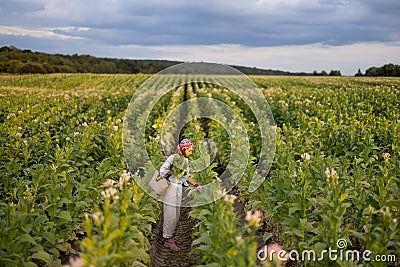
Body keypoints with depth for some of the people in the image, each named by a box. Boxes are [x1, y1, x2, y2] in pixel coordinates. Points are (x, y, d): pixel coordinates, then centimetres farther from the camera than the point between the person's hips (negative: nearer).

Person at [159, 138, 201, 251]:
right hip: (171, 186, -8)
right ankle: (168, 240, 4)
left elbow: (187, 176, 18)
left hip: (179, 188, 8)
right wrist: (175, 173, -28)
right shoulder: (173, 158, -10)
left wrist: (195, 184, 8)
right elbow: (163, 170, -16)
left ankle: (169, 235, 24)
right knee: (170, 215, -5)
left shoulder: (186, 160, 13)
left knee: (176, 216, 11)